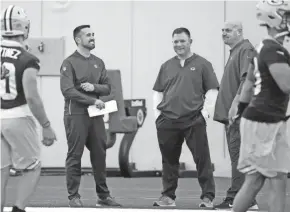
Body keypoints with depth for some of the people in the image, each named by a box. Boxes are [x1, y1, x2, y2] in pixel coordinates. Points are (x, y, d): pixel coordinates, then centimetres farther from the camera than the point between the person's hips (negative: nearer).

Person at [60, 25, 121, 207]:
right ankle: (74, 197, 2)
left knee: (100, 155, 8)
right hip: (76, 115, -6)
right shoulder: (70, 63, -5)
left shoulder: (98, 63, 14)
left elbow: (107, 88, 12)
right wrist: (93, 100, -17)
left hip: (95, 115, 6)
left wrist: (94, 87, -10)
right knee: (75, 156, -3)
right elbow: (67, 90, -16)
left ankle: (104, 195, 15)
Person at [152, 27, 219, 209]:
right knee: (169, 160, 8)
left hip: (194, 121, -4)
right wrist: (157, 111, 7)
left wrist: (205, 111, -7)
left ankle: (208, 197, -2)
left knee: (202, 159, -6)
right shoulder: (166, 66, 16)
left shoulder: (202, 64, 4)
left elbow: (212, 90, 2)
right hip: (167, 122, 4)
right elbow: (158, 92, 19)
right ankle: (168, 196, 17)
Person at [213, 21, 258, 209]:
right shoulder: (235, 52, 22)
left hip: (240, 114, -10)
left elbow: (246, 79, -20)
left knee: (238, 155, -12)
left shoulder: (246, 50, -8)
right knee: (237, 156, 10)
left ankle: (235, 199, -15)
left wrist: (236, 103, -25)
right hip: (232, 115, 10)